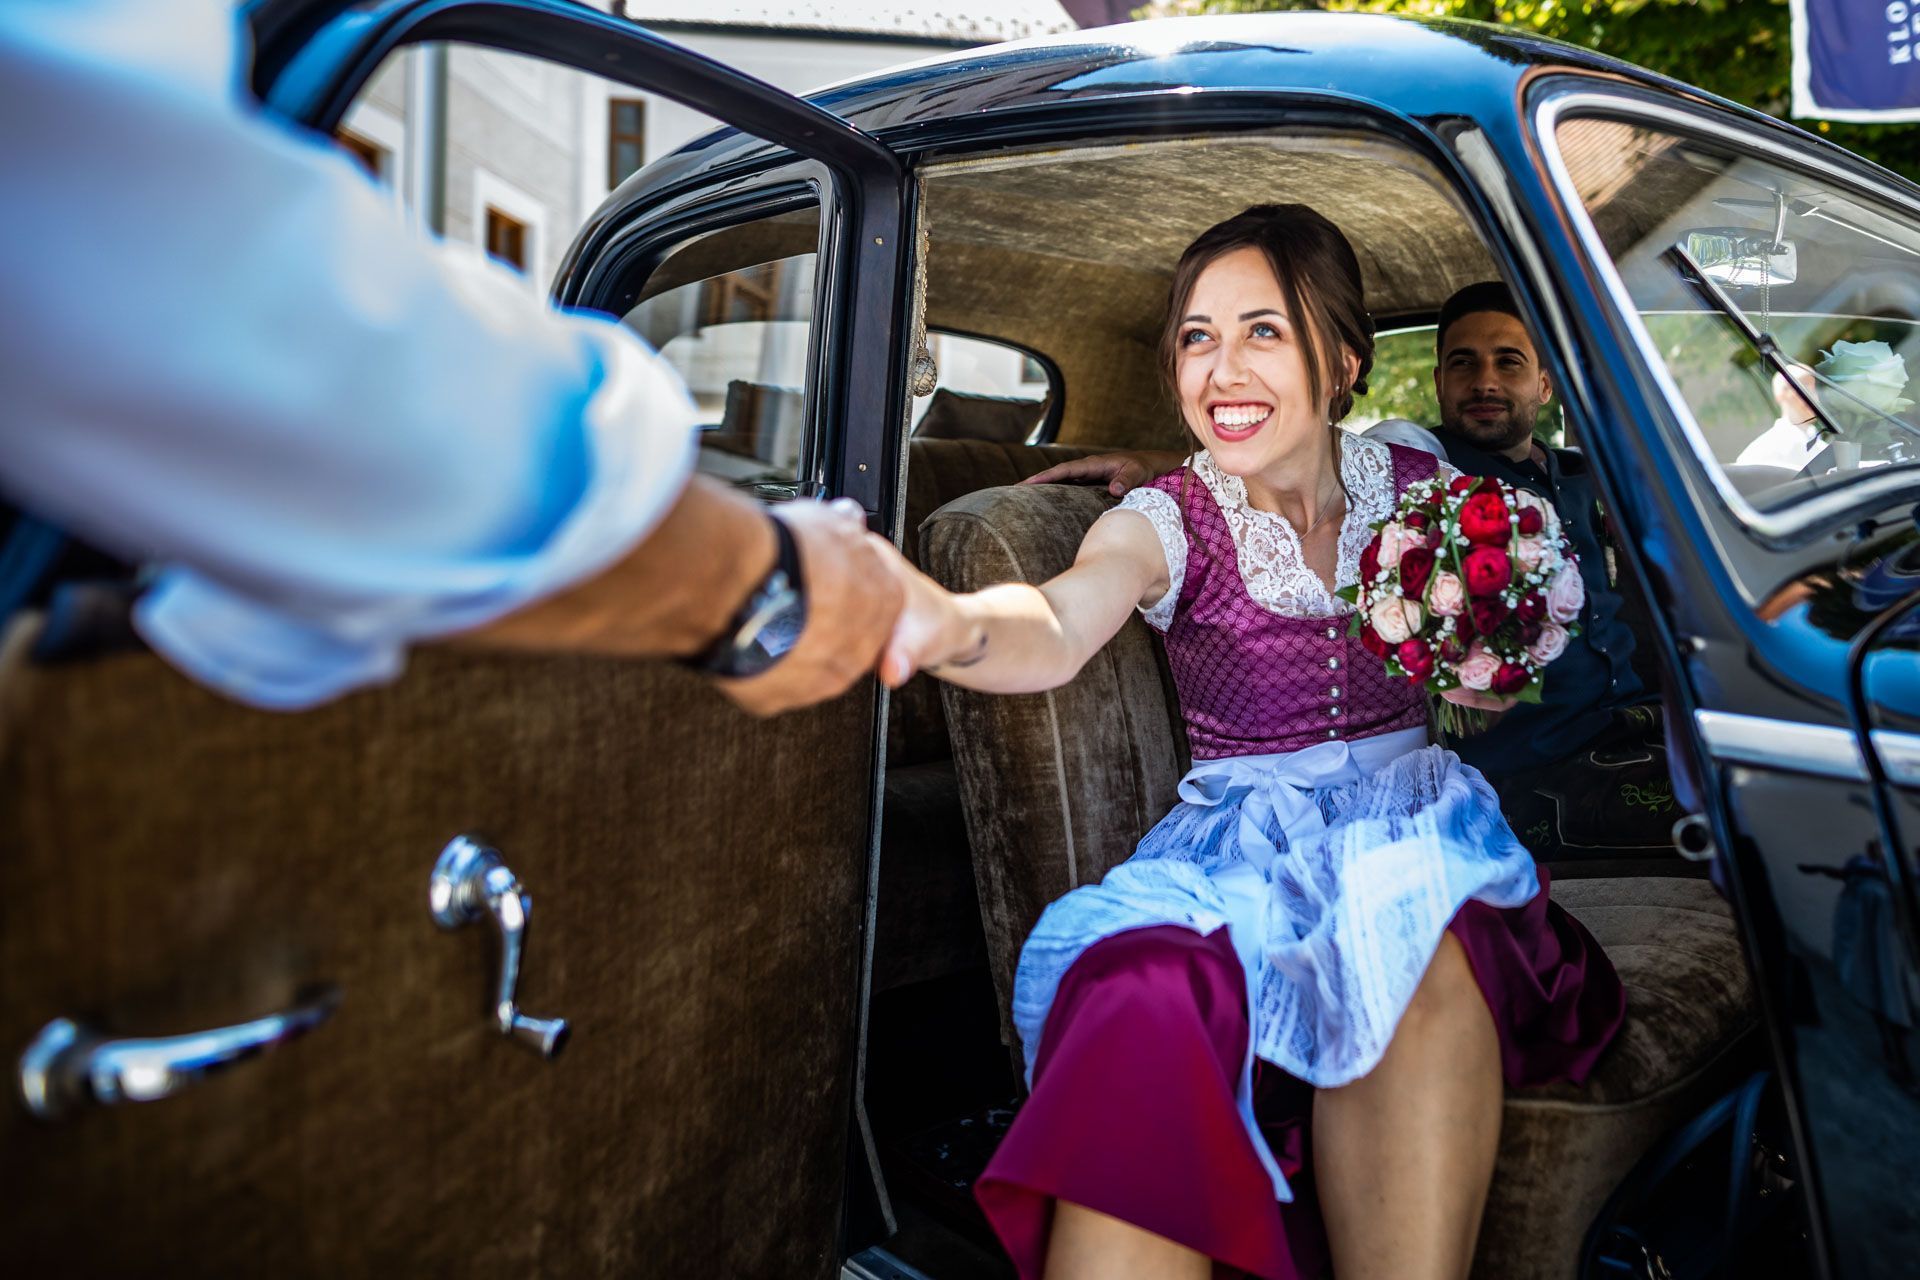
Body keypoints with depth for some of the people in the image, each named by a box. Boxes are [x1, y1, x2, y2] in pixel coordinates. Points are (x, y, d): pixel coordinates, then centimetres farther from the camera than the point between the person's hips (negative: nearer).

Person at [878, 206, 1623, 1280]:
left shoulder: (1421, 491, 6)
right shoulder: (1173, 520, -1)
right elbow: (1056, 631, -26)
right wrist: (948, 623, -49)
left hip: (1415, 815, 2)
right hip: (1241, 830, -1)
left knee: (1419, 925, -36)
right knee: (1152, 994, -36)